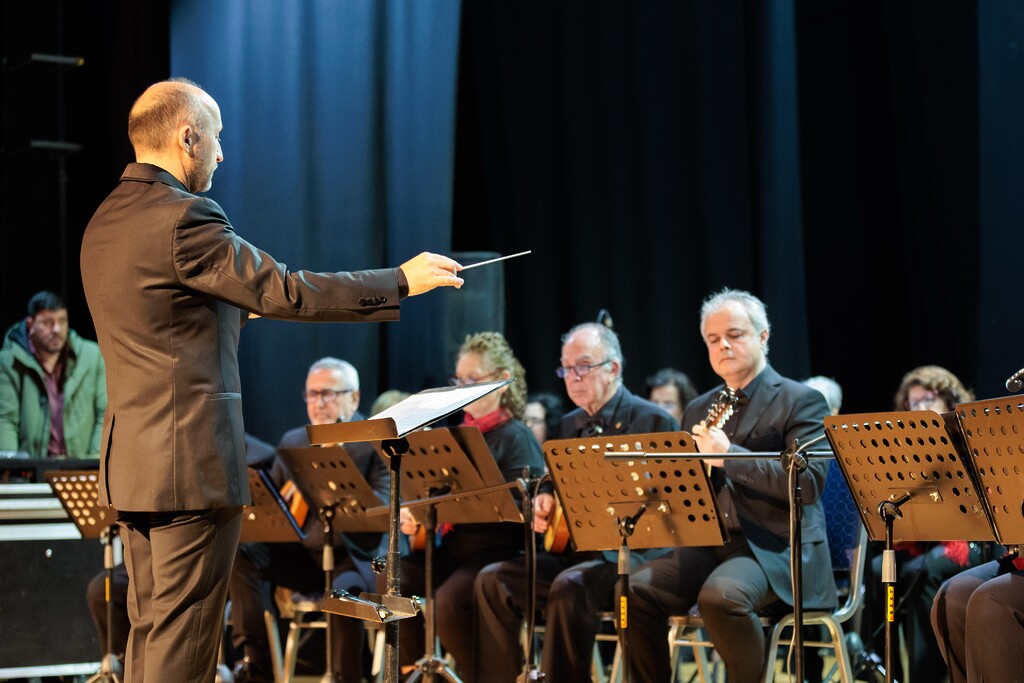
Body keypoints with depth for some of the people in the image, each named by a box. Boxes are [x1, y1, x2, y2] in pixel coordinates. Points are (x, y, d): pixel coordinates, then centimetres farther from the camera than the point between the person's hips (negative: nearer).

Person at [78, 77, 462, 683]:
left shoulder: (106, 223, 13)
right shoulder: (182, 217, -16)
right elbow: (287, 291, -15)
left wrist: (237, 308, 34)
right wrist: (400, 281, -6)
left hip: (132, 461, 9)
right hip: (190, 460, -9)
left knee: (151, 631, 14)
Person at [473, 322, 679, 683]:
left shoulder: (654, 422, -3)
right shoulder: (568, 425, 17)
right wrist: (543, 504, 0)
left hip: (630, 553, -7)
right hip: (569, 549, 7)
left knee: (570, 585, -36)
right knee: (492, 579, -15)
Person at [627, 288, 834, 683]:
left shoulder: (801, 401, 0)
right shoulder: (699, 410, 19)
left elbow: (808, 483, -14)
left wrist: (729, 456, -21)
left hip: (776, 546, -6)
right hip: (708, 543, 6)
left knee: (720, 595, -35)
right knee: (635, 591, -19)